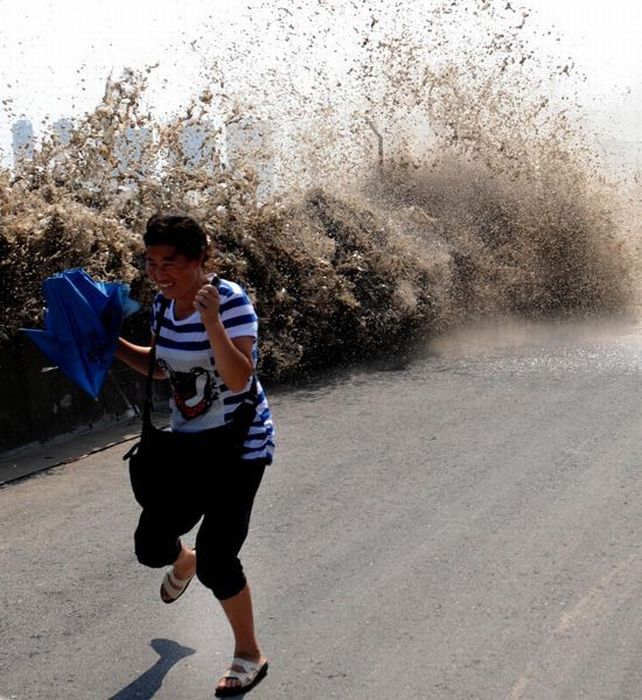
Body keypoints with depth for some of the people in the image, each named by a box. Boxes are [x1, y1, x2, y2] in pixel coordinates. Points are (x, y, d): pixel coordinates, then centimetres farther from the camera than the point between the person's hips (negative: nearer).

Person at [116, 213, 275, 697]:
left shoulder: (231, 300, -21)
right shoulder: (165, 304, -1)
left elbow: (238, 378, -30)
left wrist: (211, 319, -39)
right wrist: (113, 345, 3)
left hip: (239, 446, -7)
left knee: (215, 561, -8)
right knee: (151, 546, 10)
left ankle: (250, 657, 17)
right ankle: (184, 563, 50)